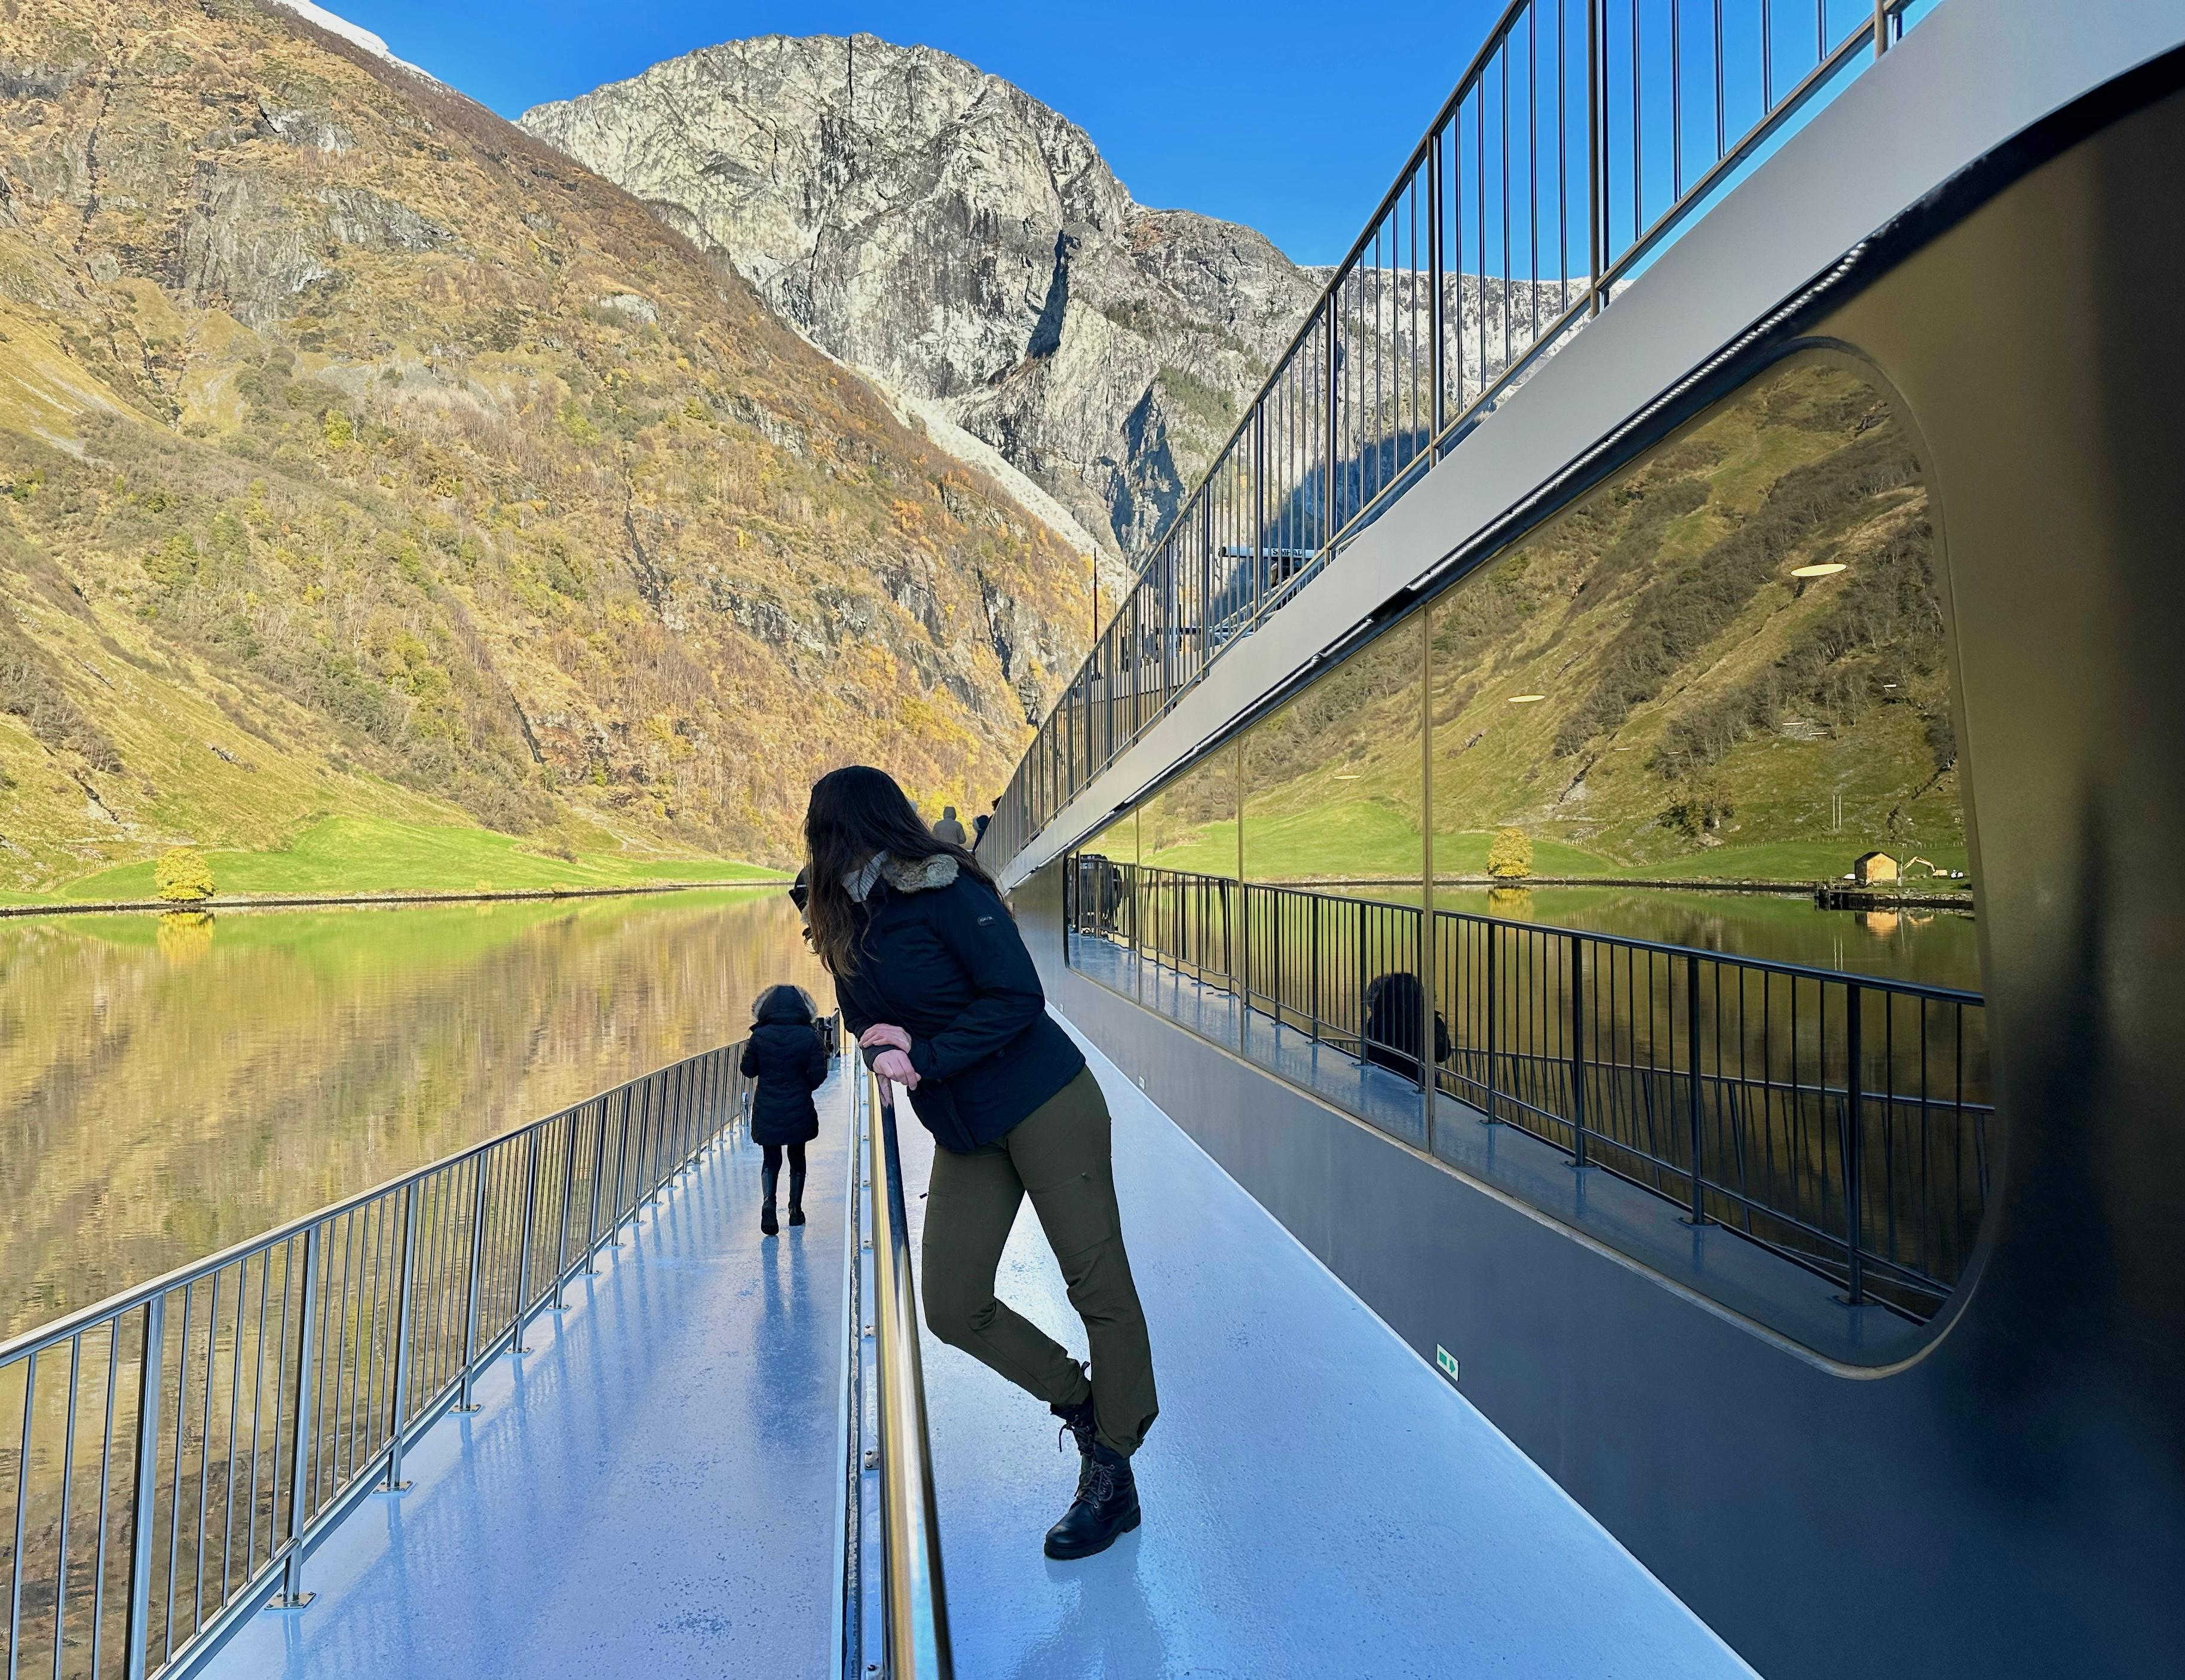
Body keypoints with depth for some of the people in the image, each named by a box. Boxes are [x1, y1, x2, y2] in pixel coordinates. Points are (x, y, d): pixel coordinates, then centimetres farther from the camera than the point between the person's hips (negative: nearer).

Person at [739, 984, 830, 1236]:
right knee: (797, 1158, 17)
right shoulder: (809, 1037, -11)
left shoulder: (759, 1036, -9)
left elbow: (748, 1070, 1)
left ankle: (769, 1202, -11)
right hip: (799, 1111, 0)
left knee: (771, 1160, 13)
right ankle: (795, 1210, 25)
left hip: (767, 1111, 0)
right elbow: (818, 1075, -10)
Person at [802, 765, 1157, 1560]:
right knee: (953, 1307, 2)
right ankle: (1084, 1410, 23)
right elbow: (865, 1020, 14)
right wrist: (881, 1046, -9)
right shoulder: (845, 925, 9)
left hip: (1046, 1105, -7)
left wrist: (924, 1060, -19)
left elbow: (1018, 997, -18)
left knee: (1099, 1285, -2)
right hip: (963, 1134, 8)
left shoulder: (944, 891, -14)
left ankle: (1113, 1482, 11)